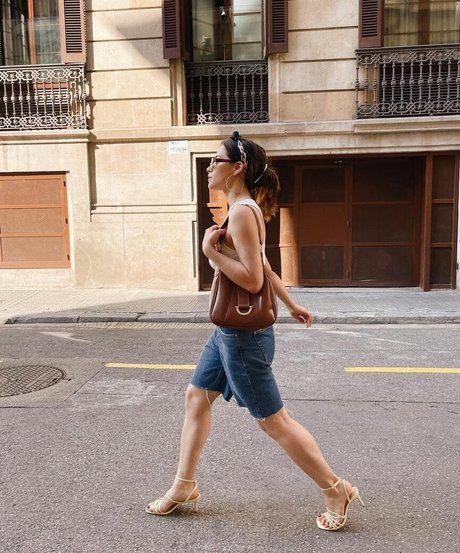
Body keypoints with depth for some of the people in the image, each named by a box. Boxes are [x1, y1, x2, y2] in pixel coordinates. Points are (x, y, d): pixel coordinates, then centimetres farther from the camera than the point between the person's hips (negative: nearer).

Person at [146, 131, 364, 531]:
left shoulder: (242, 212, -20)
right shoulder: (245, 209, 11)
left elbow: (253, 279, -27)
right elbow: (264, 266, 19)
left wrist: (211, 251, -19)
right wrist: (291, 305, 26)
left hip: (243, 334, -10)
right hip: (229, 330, 10)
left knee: (273, 420, 2)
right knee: (196, 397, 17)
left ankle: (336, 490, 19)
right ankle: (184, 486, 32)